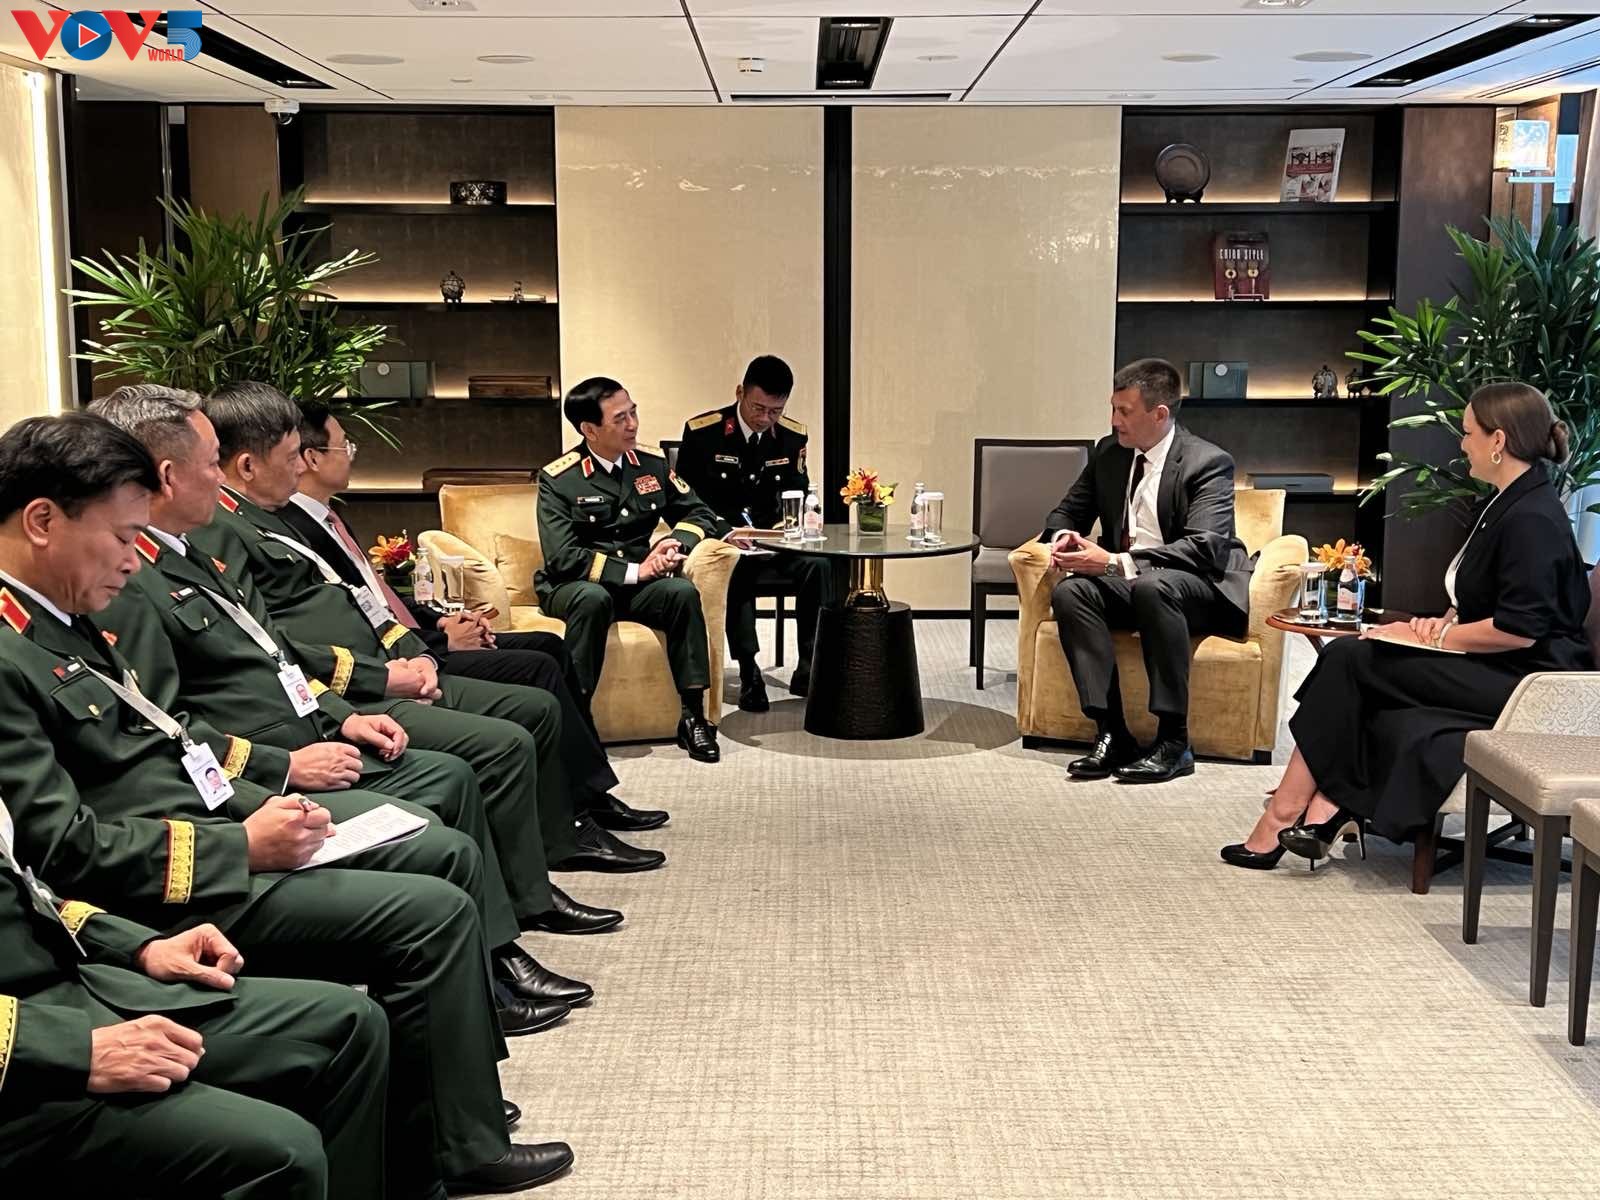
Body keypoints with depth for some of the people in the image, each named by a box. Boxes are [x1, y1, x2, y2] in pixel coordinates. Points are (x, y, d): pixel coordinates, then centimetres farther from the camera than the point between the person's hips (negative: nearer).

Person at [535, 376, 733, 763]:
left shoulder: (652, 462, 3)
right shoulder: (558, 478, -10)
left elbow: (699, 514, 10)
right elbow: (562, 557, -18)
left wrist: (675, 543, -14)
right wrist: (634, 571, -22)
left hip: (638, 585, 4)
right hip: (572, 587, -4)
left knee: (683, 592, -26)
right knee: (593, 598, -37)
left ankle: (692, 715, -22)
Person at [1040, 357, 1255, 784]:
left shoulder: (1208, 462, -12)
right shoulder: (1109, 452, 7)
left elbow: (1206, 548, -23)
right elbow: (1070, 510, 19)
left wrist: (1117, 562, -30)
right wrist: (1063, 535, -8)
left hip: (1202, 590, -5)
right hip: (1126, 582, 6)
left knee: (1152, 586, -39)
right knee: (1069, 592, -25)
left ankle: (1173, 741, -31)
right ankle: (1111, 733, -27)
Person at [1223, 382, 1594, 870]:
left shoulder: (1532, 519, -16)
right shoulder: (1506, 506, 17)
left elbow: (1520, 629, -22)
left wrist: (1438, 637, -13)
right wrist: (1447, 622, 5)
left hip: (1522, 680, -9)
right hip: (1494, 671, 9)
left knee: (1351, 660, -16)